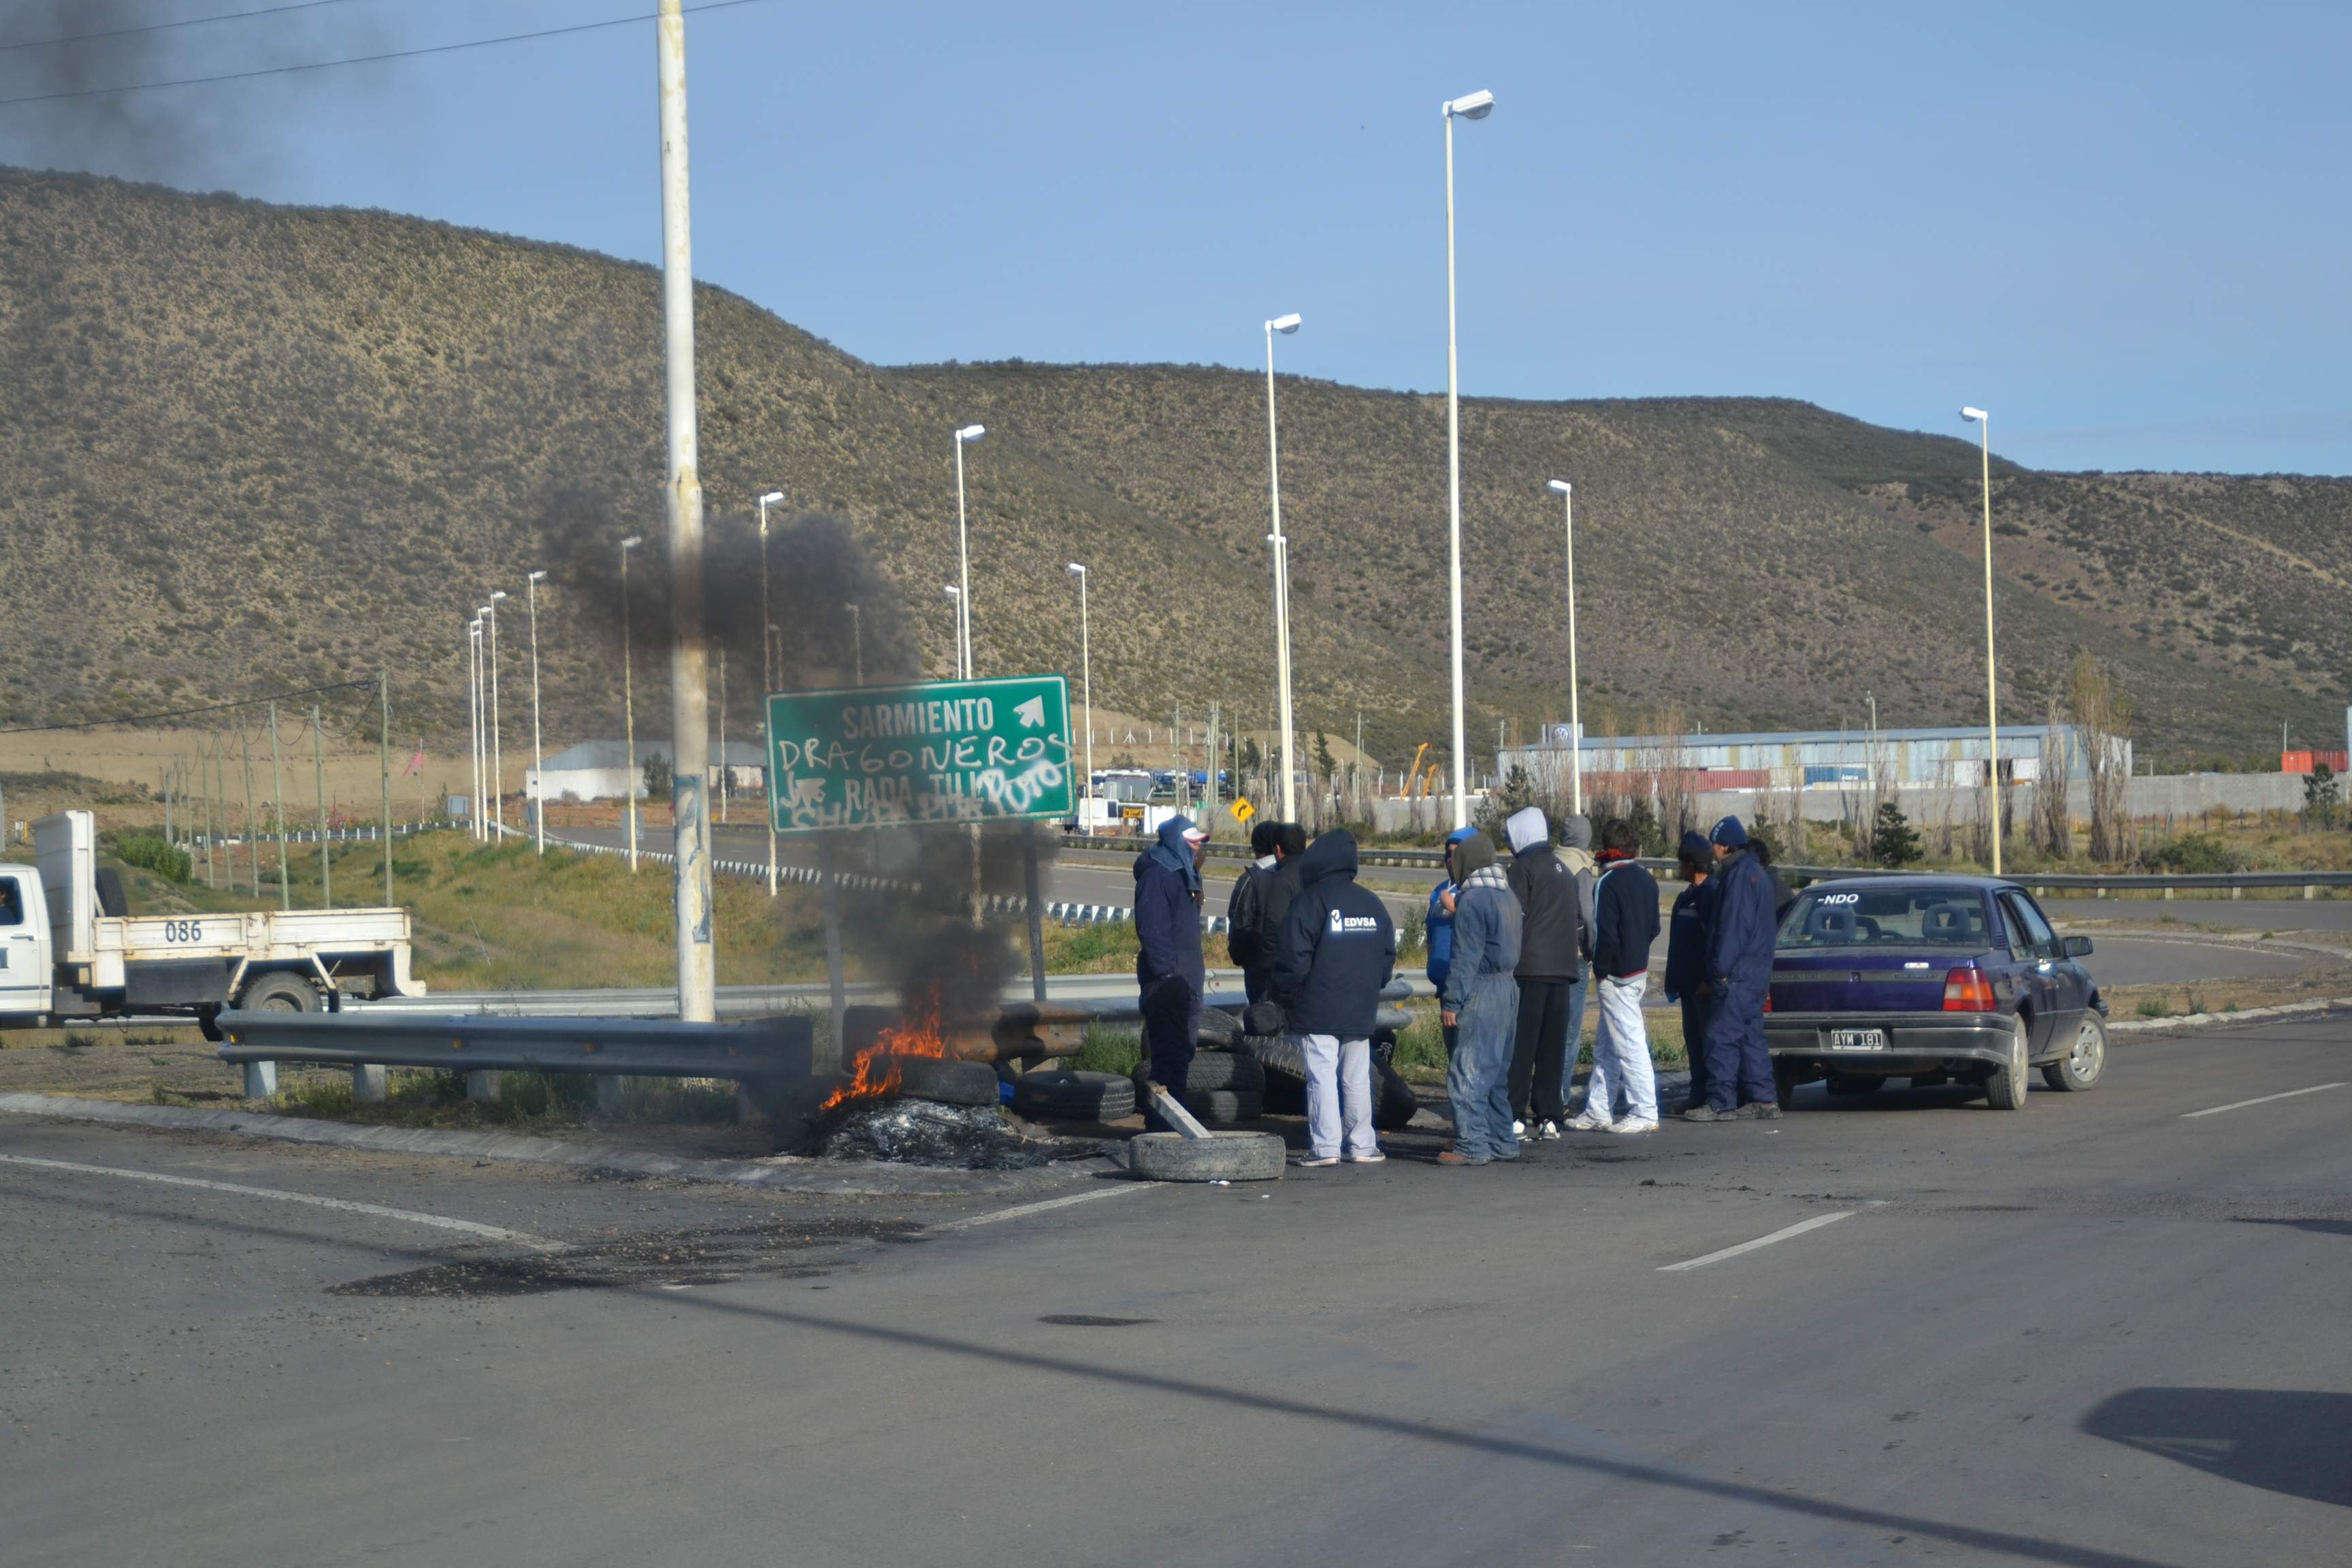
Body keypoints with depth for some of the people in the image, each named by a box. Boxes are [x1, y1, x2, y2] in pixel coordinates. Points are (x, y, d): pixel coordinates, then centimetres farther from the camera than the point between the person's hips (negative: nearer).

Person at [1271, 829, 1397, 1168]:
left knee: (1322, 1077, -3)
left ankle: (1325, 1147, -5)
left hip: (1317, 1012, -5)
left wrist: (1284, 1000, -1)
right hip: (1361, 1012, 5)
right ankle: (1361, 1145, 12)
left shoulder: (1309, 902, -8)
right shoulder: (1372, 903, 11)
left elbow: (1294, 959, -12)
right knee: (1357, 1079, 11)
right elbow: (1388, 955, 16)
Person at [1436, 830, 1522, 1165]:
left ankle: (1472, 1146, -10)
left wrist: (1451, 1002, -15)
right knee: (1496, 1072, 16)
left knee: (1467, 1072, -7)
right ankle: (1502, 1141, 21)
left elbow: (1465, 957, -17)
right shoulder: (1507, 895, 15)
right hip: (1508, 987, 9)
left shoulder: (1472, 899, -14)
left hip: (1481, 991, -9)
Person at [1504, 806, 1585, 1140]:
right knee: (1553, 1046, 8)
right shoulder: (1564, 871, 19)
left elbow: (1514, 918, -10)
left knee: (1521, 1043, -6)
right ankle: (1550, 1117, 6)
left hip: (1530, 966, -6)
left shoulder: (1523, 868, -4)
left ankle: (1515, 1115, -11)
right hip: (1564, 967, 7)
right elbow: (1578, 919, 21)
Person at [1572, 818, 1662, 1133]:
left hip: (1616, 976, -9)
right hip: (1639, 970, 9)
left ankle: (1645, 1113, -5)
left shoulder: (1609, 883, -16)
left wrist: (1600, 971, -8)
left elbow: (1606, 934, -19)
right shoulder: (1646, 880, 10)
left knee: (1629, 1043, -6)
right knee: (1605, 1044, 15)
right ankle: (1597, 1113, 19)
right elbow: (1653, 928, 15)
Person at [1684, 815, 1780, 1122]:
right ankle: (1763, 1100, 13)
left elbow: (1733, 927, -19)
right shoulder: (1756, 873, 19)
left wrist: (1721, 969, -17)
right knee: (1751, 1036, 13)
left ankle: (1721, 1103, -11)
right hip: (1758, 969, 11)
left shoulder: (1740, 876, -14)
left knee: (1722, 1036, -10)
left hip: (1739, 973, -11)